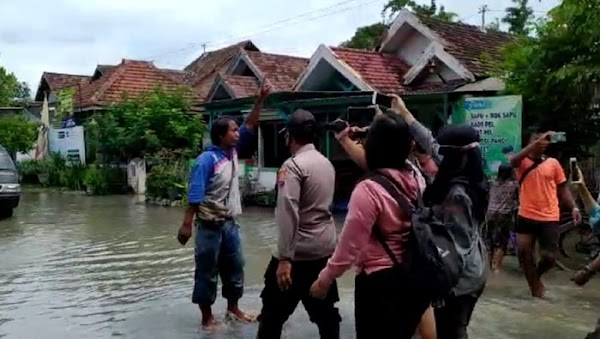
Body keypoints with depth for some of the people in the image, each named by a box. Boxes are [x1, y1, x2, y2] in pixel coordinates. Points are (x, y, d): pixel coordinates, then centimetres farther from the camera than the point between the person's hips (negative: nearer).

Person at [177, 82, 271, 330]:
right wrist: (187, 225, -24)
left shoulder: (233, 152, 4)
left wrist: (261, 98, 1)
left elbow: (250, 126, 7)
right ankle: (207, 317, 17)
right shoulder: (207, 159, -18)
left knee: (235, 267, 16)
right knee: (207, 272, 5)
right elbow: (194, 195, -21)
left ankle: (233, 309, 32)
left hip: (230, 223, 8)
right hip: (210, 226, -8)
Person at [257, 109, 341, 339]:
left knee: (274, 312, 6)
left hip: (300, 251, -7)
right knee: (325, 311, 16)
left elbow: (288, 215, -22)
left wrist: (284, 259, -24)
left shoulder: (293, 165, -15)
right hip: (326, 248, 7)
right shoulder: (327, 164, 9)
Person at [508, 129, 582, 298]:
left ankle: (536, 276, 32)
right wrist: (537, 142, -27)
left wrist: (574, 207, -5)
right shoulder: (523, 162, 1)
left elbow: (563, 188, 9)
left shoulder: (553, 163, 5)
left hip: (549, 218, 1)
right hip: (526, 217, 0)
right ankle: (535, 286, 25)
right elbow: (513, 161, -25)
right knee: (524, 252, 5)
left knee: (549, 257, -1)